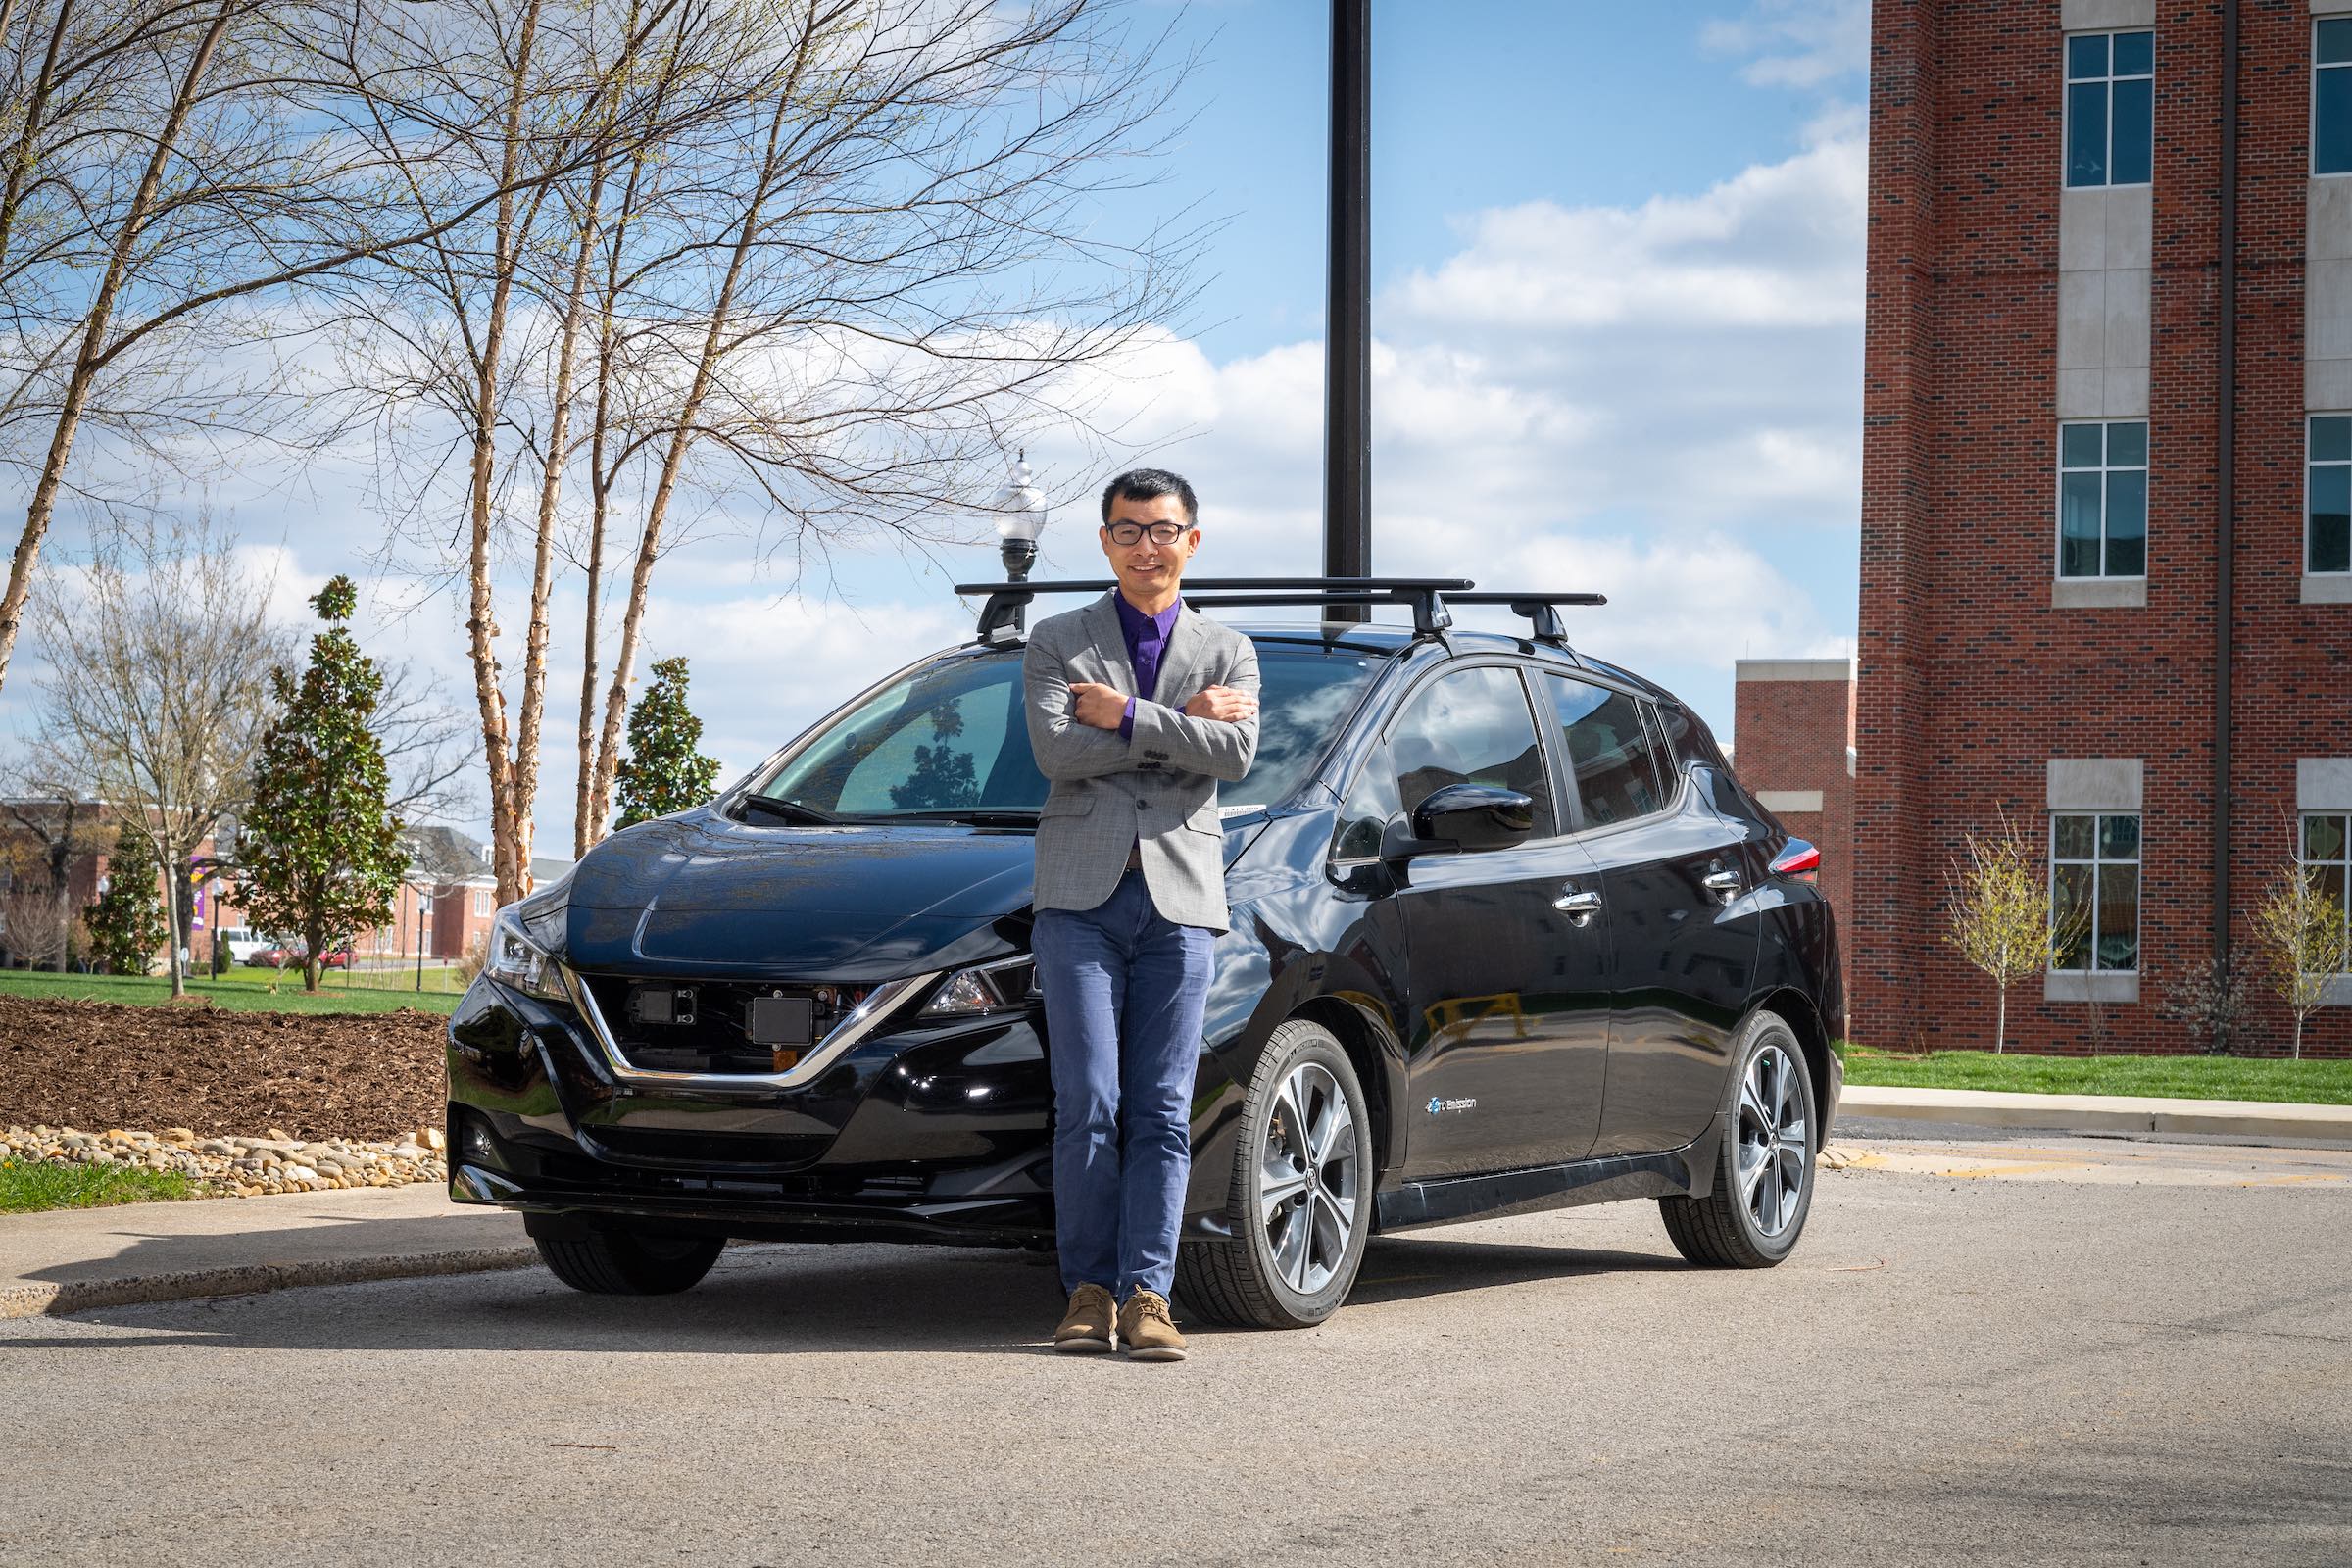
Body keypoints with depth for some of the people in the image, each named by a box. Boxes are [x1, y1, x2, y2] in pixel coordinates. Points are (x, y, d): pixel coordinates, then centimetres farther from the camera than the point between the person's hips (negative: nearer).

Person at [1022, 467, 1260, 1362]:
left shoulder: (1227, 651, 15)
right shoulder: (1056, 644, 11)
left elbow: (1234, 754, -5)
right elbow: (1057, 749, -8)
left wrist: (1124, 716, -8)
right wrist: (1184, 721, -6)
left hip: (1178, 898, 1)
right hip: (1081, 895, -1)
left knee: (1162, 1114, -3)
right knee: (1087, 1106, -6)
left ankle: (1146, 1296, -4)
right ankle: (1090, 1292, 0)